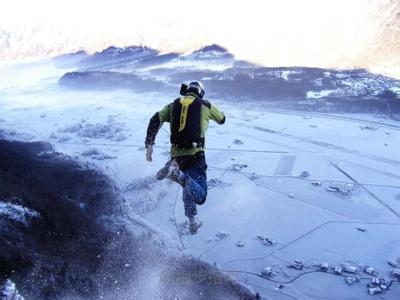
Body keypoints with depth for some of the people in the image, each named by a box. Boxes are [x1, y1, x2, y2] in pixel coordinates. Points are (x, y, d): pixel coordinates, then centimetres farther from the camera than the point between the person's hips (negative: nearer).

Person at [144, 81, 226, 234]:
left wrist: (149, 144, -2)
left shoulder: (173, 105, 14)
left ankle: (193, 221, 27)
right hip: (196, 154, -4)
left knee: (189, 188, 28)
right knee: (199, 196, -10)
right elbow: (222, 119, 25)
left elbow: (155, 120, -1)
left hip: (176, 155, 4)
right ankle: (179, 175, -35)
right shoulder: (205, 105, 9)